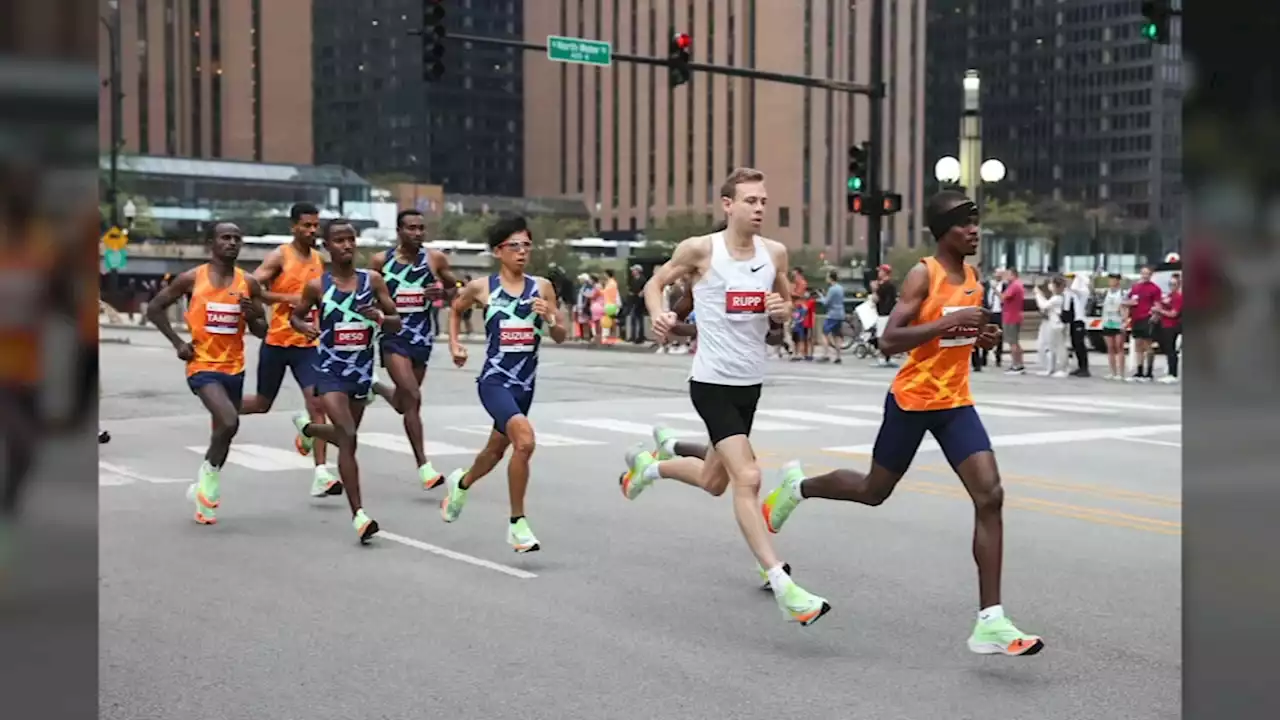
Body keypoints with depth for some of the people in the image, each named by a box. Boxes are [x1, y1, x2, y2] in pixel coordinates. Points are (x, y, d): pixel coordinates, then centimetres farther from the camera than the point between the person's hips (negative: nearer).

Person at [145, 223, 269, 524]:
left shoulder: (248, 283, 2)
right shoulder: (192, 278, -6)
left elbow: (262, 331, 7)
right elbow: (154, 309, 5)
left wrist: (252, 315, -15)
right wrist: (177, 342, -4)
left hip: (234, 367, 5)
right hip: (203, 365, -5)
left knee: (224, 431, 14)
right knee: (229, 422, -25)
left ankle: (203, 488, 35)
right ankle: (210, 473, 0)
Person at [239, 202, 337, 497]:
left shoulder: (320, 260, 9)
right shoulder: (279, 256, -8)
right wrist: (287, 298, -24)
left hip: (308, 344, 3)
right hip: (276, 342, -3)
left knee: (317, 404, -12)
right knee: (262, 403, 12)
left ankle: (321, 475, -14)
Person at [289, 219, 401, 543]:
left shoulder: (372, 280, -2)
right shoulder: (317, 285, -6)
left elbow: (397, 323, 1)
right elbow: (295, 316, 10)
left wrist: (380, 318, -21)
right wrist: (306, 327, -13)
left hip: (362, 370, 4)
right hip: (331, 371, -4)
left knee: (346, 435, 20)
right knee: (348, 436, -17)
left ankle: (307, 427, 55)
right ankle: (358, 514, -14)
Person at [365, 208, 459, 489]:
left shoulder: (435, 259, 0)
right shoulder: (380, 260, -1)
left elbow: (457, 290, 9)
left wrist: (443, 292, -13)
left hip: (422, 338, 3)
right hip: (393, 337, -3)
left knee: (404, 403, 15)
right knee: (413, 398, -17)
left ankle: (376, 387, 51)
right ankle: (423, 466, -12)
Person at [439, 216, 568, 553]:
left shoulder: (542, 287, 1)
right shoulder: (481, 287, -4)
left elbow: (561, 337, 4)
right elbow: (455, 309, 17)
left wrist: (549, 318, -15)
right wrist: (454, 344, 7)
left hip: (525, 383, 4)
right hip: (495, 380, -4)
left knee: (496, 450, 22)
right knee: (524, 439, -27)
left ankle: (461, 483, 56)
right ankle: (517, 523, -14)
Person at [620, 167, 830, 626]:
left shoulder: (775, 253, 2)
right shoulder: (701, 249, -10)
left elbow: (786, 305, 16)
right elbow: (656, 283, 4)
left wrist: (782, 310, -8)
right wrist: (659, 314, -17)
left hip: (751, 382, 6)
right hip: (713, 382, -6)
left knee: (713, 481, 20)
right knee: (748, 478, -17)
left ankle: (647, 465, 49)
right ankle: (782, 587, -15)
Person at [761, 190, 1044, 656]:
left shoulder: (971, 277, 9)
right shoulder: (923, 275, -13)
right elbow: (889, 341, -23)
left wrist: (982, 337, 3)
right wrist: (952, 321, -29)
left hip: (955, 403, 6)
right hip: (911, 401, -5)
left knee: (990, 496, -11)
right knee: (874, 491, 12)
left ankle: (990, 623, -10)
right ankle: (798, 487, 44)